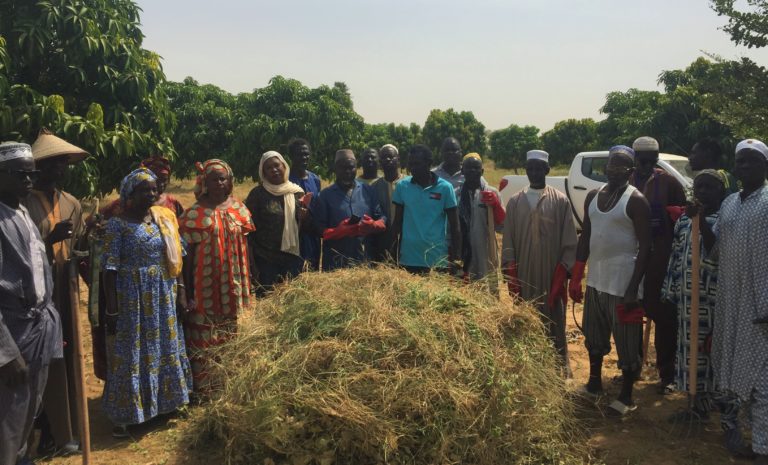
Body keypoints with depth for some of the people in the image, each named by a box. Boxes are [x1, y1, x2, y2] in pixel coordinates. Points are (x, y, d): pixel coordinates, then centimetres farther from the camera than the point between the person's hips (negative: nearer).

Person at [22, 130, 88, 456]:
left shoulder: (72, 204, 11)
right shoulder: (24, 203, -9)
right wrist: (51, 238, -23)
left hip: (66, 292, 6)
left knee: (67, 359, 11)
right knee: (48, 363, -3)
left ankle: (64, 429, 23)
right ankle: (53, 435, 8)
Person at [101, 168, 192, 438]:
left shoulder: (165, 218, 4)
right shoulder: (117, 224, -10)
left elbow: (176, 259, 8)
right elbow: (110, 269, -12)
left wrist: (181, 292, 4)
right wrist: (111, 310, -15)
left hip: (163, 297, 5)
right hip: (131, 299, -5)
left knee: (165, 349, 14)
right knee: (130, 354, 4)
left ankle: (163, 404, 32)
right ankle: (124, 416, 17)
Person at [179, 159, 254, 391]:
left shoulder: (238, 207, 3)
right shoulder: (195, 213, -9)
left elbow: (244, 244, 9)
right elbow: (188, 253, -8)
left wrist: (247, 280, 8)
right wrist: (188, 290, -9)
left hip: (232, 283, 5)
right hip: (206, 284, -4)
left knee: (229, 330, 16)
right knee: (202, 333, 4)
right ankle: (202, 386, 15)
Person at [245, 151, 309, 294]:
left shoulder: (297, 192, 6)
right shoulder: (257, 194, -5)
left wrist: (304, 216, -10)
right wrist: (252, 265, -8)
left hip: (293, 259, 4)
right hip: (265, 260, -3)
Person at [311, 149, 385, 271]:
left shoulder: (368, 191, 9)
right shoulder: (325, 195, 2)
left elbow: (383, 221, 9)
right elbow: (319, 230, -1)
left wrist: (373, 225, -13)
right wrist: (340, 231, -19)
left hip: (365, 260, 2)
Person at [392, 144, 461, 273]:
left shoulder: (445, 187, -4)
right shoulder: (402, 186, 1)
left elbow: (454, 226, 0)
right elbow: (397, 222, 7)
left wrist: (456, 258, -2)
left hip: (438, 260, -2)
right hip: (408, 259, 2)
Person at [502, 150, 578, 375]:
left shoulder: (560, 201, 0)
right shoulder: (515, 202, 6)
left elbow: (570, 244, -1)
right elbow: (508, 243, 6)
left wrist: (562, 276, -8)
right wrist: (511, 278, -1)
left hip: (551, 277, -2)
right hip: (523, 278, 2)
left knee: (553, 326, 4)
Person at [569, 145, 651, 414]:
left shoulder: (636, 200, -12)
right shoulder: (593, 196, 8)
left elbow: (645, 247, -14)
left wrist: (633, 289, -20)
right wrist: (575, 277, 10)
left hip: (623, 282, -7)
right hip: (595, 279, 7)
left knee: (627, 343, 3)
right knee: (594, 337, 20)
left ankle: (626, 397, 17)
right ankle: (594, 383, 37)